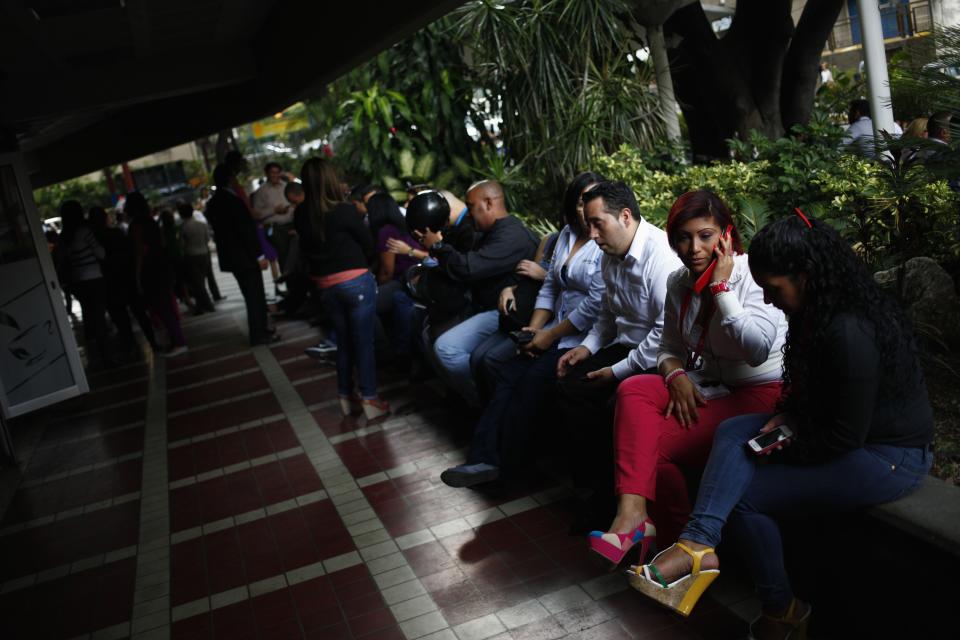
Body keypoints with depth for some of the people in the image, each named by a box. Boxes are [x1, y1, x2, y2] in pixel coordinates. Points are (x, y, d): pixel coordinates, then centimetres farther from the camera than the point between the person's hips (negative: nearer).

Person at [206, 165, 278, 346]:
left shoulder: (212, 203, 9)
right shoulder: (233, 200, -18)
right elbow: (246, 230, -20)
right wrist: (259, 255, -16)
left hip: (230, 256, 9)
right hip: (244, 256, -9)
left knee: (252, 296, 17)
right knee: (255, 296, -1)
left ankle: (259, 330, 24)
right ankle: (258, 334, 3)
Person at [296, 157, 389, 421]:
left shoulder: (301, 216, -4)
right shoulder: (344, 211, -17)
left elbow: (305, 248, 8)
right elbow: (369, 245, -5)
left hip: (326, 286, 5)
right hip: (356, 282, -5)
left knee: (344, 341, 18)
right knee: (363, 341, 3)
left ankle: (346, 397, 26)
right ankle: (370, 400, 6)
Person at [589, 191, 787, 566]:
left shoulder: (753, 275, -13)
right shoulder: (679, 282, 7)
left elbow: (758, 349, -27)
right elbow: (669, 348, 12)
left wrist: (721, 287, -23)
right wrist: (676, 376, -11)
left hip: (757, 394, -6)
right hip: (703, 387, 7)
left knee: (654, 444, -21)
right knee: (632, 390, -23)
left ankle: (677, 542, 2)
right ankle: (631, 514, -32)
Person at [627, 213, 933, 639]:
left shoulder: (850, 333, -30)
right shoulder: (822, 312, 1)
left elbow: (845, 436, -25)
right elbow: (814, 388, 17)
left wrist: (785, 450, -12)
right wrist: (787, 416, -1)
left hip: (889, 457, -10)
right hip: (850, 431, 10)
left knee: (743, 496, -11)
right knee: (732, 432, -9)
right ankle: (698, 543, -22)